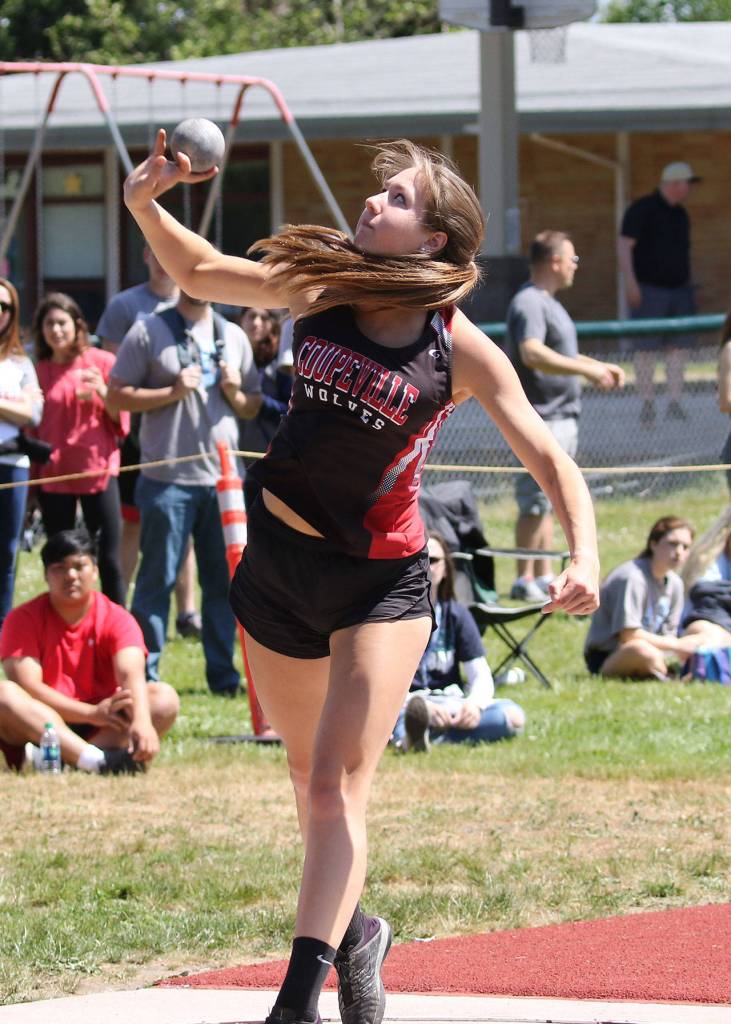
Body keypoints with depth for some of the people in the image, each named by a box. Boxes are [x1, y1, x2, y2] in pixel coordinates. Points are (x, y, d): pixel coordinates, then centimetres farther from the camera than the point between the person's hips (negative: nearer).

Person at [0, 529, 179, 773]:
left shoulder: (116, 619, -1)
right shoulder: (24, 618, -3)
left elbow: (131, 675, -20)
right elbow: (27, 685, -16)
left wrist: (142, 721, -42)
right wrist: (91, 713, -27)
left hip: (104, 727, 1)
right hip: (43, 724, -1)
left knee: (164, 698, -21)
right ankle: (98, 760, -49)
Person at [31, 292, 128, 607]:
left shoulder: (102, 362, 2)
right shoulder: (37, 371, 7)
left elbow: (121, 420, 4)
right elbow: (31, 427, 11)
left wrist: (102, 392, -14)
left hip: (98, 470, -2)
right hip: (52, 473, 2)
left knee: (109, 560, -5)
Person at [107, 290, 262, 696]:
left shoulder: (233, 336, 15)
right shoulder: (149, 332, 2)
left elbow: (253, 406, 19)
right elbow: (119, 395, -3)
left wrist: (235, 393, -2)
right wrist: (172, 392, -13)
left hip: (223, 476, 4)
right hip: (168, 478, -4)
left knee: (225, 579, 6)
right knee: (158, 578, -2)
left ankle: (224, 674, 13)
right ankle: (145, 675, 3)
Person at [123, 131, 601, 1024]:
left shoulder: (462, 351, -11)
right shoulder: (323, 289, -2)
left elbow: (550, 461, -9)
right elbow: (198, 271, 8)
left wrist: (584, 557, -26)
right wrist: (146, 205, -11)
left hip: (383, 580, -4)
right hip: (279, 556, 4)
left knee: (337, 787, -14)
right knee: (308, 775, 17)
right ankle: (352, 933, 39)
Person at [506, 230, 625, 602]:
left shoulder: (548, 303, 19)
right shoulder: (528, 303, -15)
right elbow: (532, 354, -31)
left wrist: (601, 367, 24)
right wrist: (587, 369, -31)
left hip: (562, 416, 11)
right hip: (541, 418, -11)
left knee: (547, 501, 14)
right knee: (536, 501, -9)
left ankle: (545, 576, 20)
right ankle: (524, 580, -6)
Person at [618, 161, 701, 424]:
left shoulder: (680, 214, 14)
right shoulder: (641, 209, -9)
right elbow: (624, 245, -13)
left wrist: (688, 288, 20)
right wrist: (630, 282, -22)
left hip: (678, 291, 6)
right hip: (648, 291, -6)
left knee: (678, 347, -1)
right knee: (646, 348, -6)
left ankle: (675, 403, 1)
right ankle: (647, 404, -2)